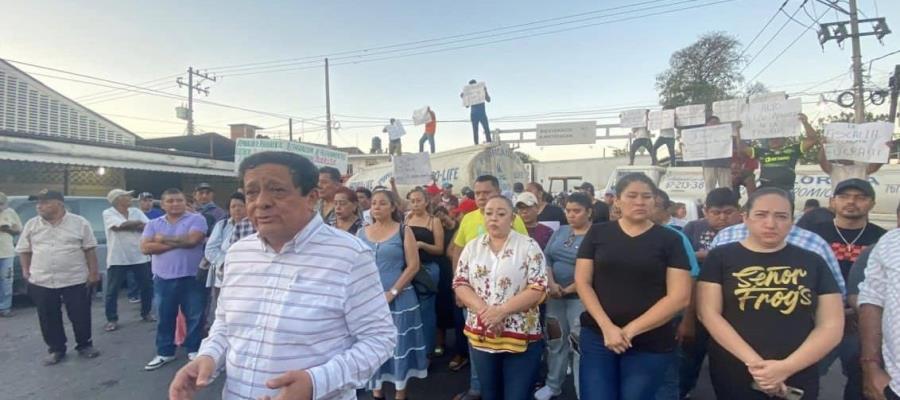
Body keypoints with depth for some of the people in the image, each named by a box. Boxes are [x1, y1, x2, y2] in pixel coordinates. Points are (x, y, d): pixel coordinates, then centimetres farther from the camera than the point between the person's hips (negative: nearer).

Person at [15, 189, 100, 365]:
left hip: (75, 280, -3)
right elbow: (24, 250, 14)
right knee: (48, 318, 10)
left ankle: (85, 345, 23)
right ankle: (56, 350, 26)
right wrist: (25, 269, 5)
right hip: (41, 282, 3)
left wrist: (93, 272, -4)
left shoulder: (79, 223, -3)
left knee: (80, 315, 5)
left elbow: (90, 249, -2)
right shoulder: (32, 225, 5)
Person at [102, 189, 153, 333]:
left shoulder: (136, 211, 7)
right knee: (112, 291, 3)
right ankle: (112, 320, 16)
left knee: (147, 287, 10)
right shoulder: (108, 213, -6)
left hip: (140, 257, 4)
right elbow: (120, 225, -21)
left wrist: (127, 225, -16)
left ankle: (146, 313, 26)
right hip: (117, 259, -4)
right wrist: (138, 223, -6)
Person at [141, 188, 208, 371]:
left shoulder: (196, 219, -3)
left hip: (192, 278, -3)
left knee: (194, 316, 7)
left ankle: (194, 350, 22)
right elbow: (146, 247, -6)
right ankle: (164, 353, 27)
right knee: (164, 317, 13)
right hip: (163, 279, 3)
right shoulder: (154, 224, 8)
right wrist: (179, 243, -14)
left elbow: (193, 239, -19)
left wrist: (164, 239, -8)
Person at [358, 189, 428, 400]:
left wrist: (393, 292, -14)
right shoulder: (362, 233, 6)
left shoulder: (403, 231, -2)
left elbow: (413, 265, -8)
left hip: (398, 298, -3)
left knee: (398, 343, 4)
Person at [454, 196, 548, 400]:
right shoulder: (472, 247, 5)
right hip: (481, 336, 4)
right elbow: (460, 284, 2)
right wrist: (484, 310, -15)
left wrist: (501, 310, -20)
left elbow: (538, 289, -12)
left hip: (521, 337, -3)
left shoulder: (528, 246, -6)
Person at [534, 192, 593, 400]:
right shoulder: (560, 231, 9)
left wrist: (569, 289, -16)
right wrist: (551, 284, -10)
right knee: (555, 340, 15)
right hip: (555, 296, 6)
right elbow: (546, 258, 5)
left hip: (580, 298, -6)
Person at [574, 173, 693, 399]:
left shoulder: (669, 239, 0)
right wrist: (607, 326, -13)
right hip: (597, 337, 1)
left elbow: (679, 297, -6)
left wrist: (630, 330, -12)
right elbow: (582, 282, 0)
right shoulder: (597, 233, 3)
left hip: (650, 345, 0)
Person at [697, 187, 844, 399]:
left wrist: (786, 367, -12)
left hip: (797, 381, 2)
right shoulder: (721, 257, -2)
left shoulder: (813, 263, 4)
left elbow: (831, 326, 1)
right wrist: (753, 362, -17)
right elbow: (709, 313, -8)